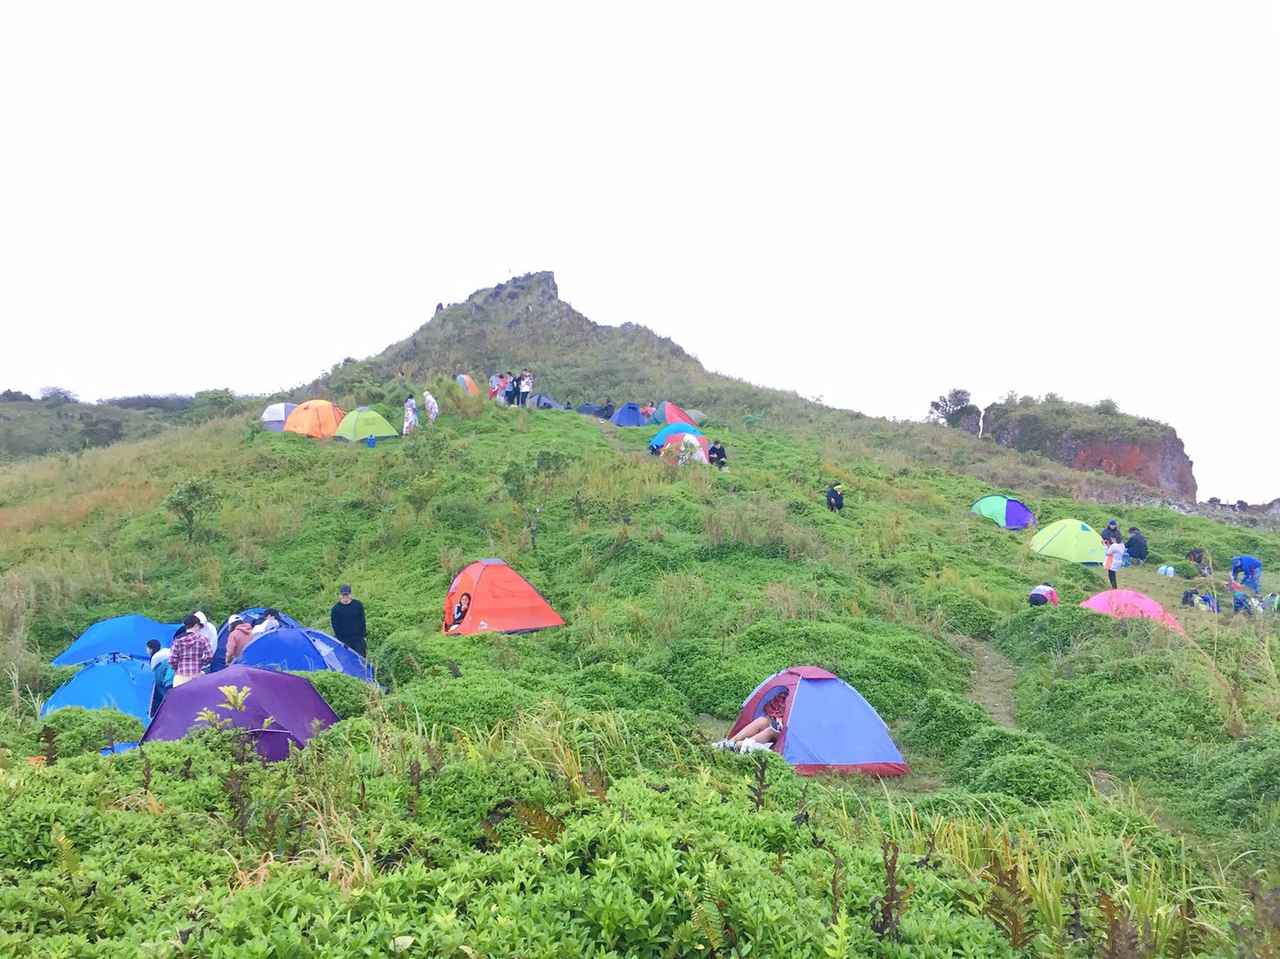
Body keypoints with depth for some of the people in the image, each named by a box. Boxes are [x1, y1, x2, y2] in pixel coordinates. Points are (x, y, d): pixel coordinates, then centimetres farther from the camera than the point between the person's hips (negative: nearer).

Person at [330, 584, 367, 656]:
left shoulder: (358, 605, 4)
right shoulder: (335, 609, 0)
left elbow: (362, 622, 6)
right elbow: (335, 626, 1)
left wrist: (362, 636, 0)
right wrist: (340, 639, -5)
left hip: (358, 639, 1)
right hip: (344, 641, -1)